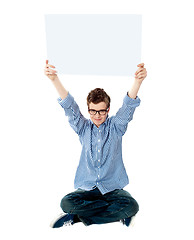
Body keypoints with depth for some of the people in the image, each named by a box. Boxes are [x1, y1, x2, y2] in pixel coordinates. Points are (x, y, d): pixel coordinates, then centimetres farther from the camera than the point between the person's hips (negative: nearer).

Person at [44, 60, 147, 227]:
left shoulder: (116, 126, 4)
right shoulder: (83, 128, 7)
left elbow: (128, 106, -12)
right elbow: (69, 106, -7)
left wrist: (138, 80, -32)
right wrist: (54, 79, -22)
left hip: (113, 187, 0)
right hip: (87, 187, 0)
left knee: (132, 206, -30)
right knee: (67, 203, -29)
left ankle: (78, 217, -17)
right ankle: (116, 214, -17)